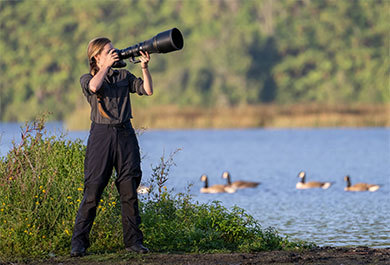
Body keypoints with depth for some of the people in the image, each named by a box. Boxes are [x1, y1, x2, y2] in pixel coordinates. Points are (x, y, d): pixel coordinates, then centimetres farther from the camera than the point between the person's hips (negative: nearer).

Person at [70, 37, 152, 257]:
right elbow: (94, 86, -17)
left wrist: (145, 67, -2)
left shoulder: (124, 75, 16)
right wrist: (106, 66, -7)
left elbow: (148, 90, 8)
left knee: (129, 189, 1)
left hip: (125, 134, 3)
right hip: (101, 134, -3)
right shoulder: (87, 79, 6)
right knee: (93, 189, -8)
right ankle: (79, 242, -4)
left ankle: (133, 240, 6)